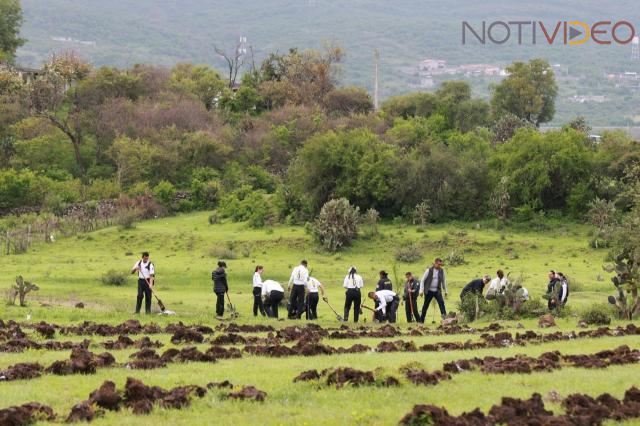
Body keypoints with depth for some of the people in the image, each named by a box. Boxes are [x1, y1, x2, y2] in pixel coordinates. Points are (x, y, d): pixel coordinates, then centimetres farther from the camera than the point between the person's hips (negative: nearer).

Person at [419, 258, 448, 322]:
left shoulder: (441, 271, 4)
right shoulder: (429, 270, -6)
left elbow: (443, 281, 17)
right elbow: (422, 280, -3)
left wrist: (445, 291, 17)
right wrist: (421, 290, -10)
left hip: (437, 290, 2)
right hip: (429, 291, -2)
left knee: (441, 302, -22)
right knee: (426, 305, 4)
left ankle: (444, 317, -29)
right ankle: (421, 320, 15)